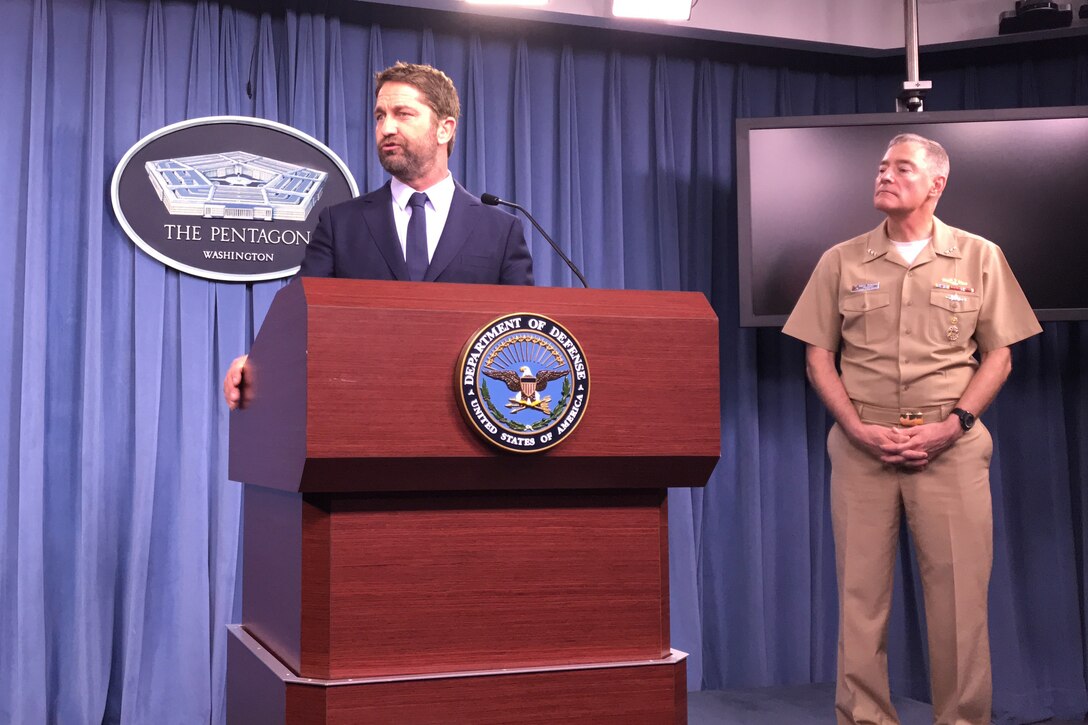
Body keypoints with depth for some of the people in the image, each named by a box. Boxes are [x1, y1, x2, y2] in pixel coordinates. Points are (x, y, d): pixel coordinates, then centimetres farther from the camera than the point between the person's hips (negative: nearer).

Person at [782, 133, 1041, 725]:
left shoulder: (980, 258, 7)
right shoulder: (841, 261, 9)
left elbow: (998, 357, 6)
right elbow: (818, 357, 7)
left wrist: (953, 425, -8)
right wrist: (858, 429, -6)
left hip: (951, 447, -1)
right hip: (861, 446, 1)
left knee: (959, 594, 1)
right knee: (860, 592, 4)